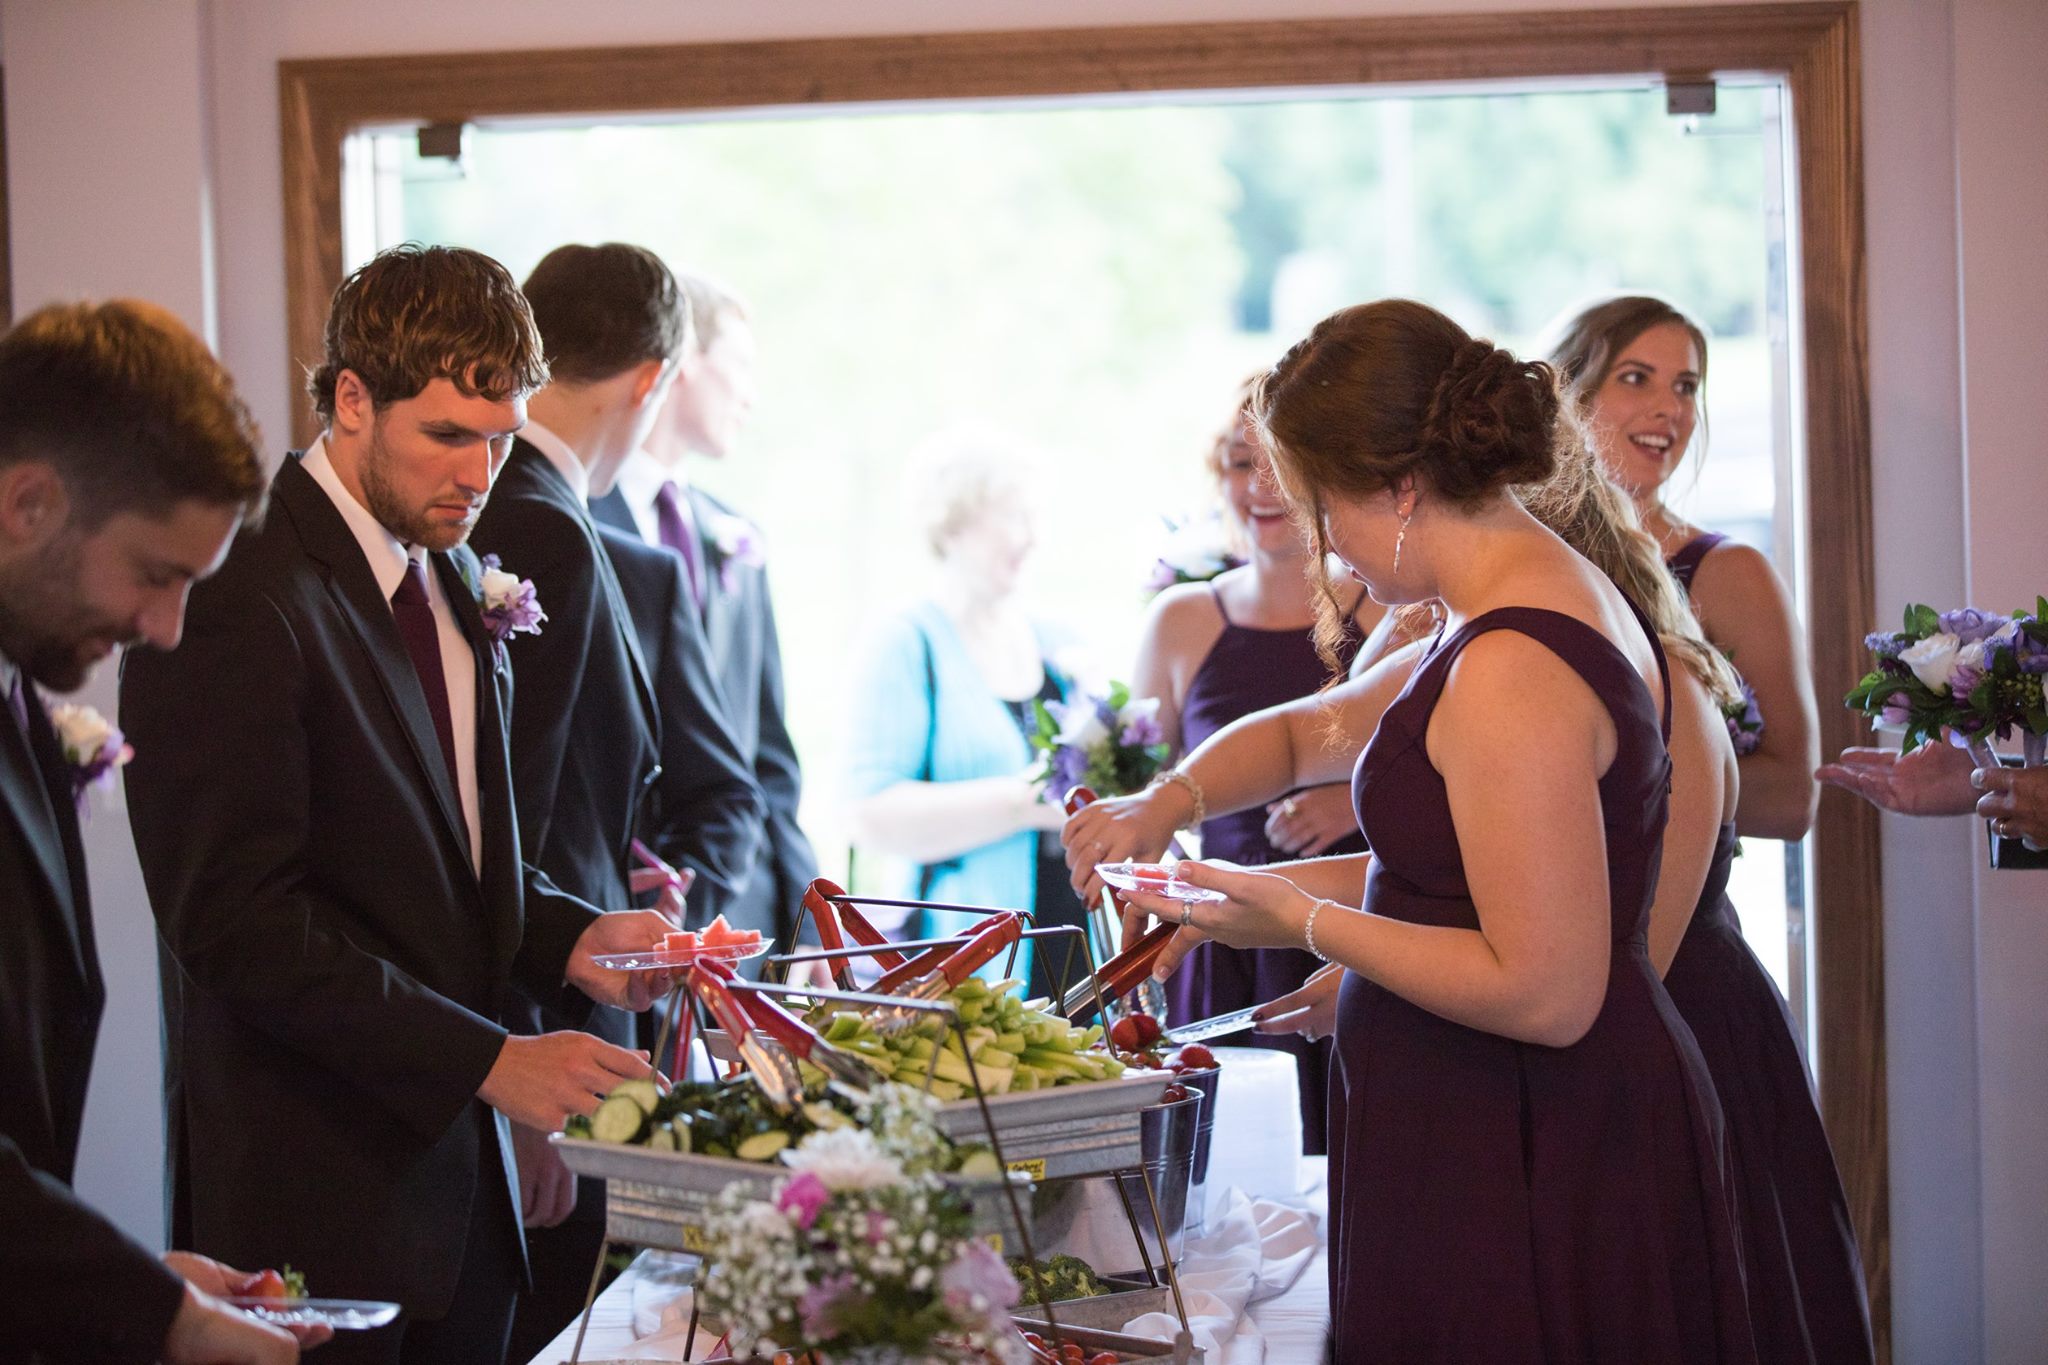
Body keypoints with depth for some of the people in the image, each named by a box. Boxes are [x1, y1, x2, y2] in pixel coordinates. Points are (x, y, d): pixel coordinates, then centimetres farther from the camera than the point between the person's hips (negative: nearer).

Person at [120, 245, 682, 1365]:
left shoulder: (456, 583, 12)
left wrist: (568, 937, 1)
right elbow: (238, 920, -20)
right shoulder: (233, 600, -16)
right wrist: (488, 1060, -21)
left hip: (461, 1167, 8)